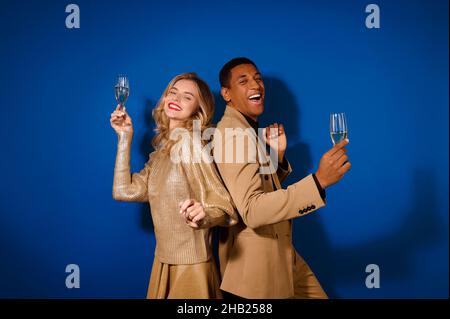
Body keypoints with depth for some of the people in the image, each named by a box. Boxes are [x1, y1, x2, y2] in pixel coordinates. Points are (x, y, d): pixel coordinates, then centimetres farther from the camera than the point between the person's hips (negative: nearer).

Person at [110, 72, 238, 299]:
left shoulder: (190, 144, -16)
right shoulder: (160, 152, 6)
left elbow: (227, 209, -21)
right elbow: (124, 191, -1)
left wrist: (202, 214, -43)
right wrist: (124, 137, 2)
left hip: (191, 267, -7)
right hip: (163, 263, 7)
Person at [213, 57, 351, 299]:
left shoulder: (250, 129, 11)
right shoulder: (231, 132, -20)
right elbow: (252, 211, -31)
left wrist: (278, 155, 1)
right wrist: (318, 181, -37)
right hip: (256, 263, -9)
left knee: (317, 295, 18)